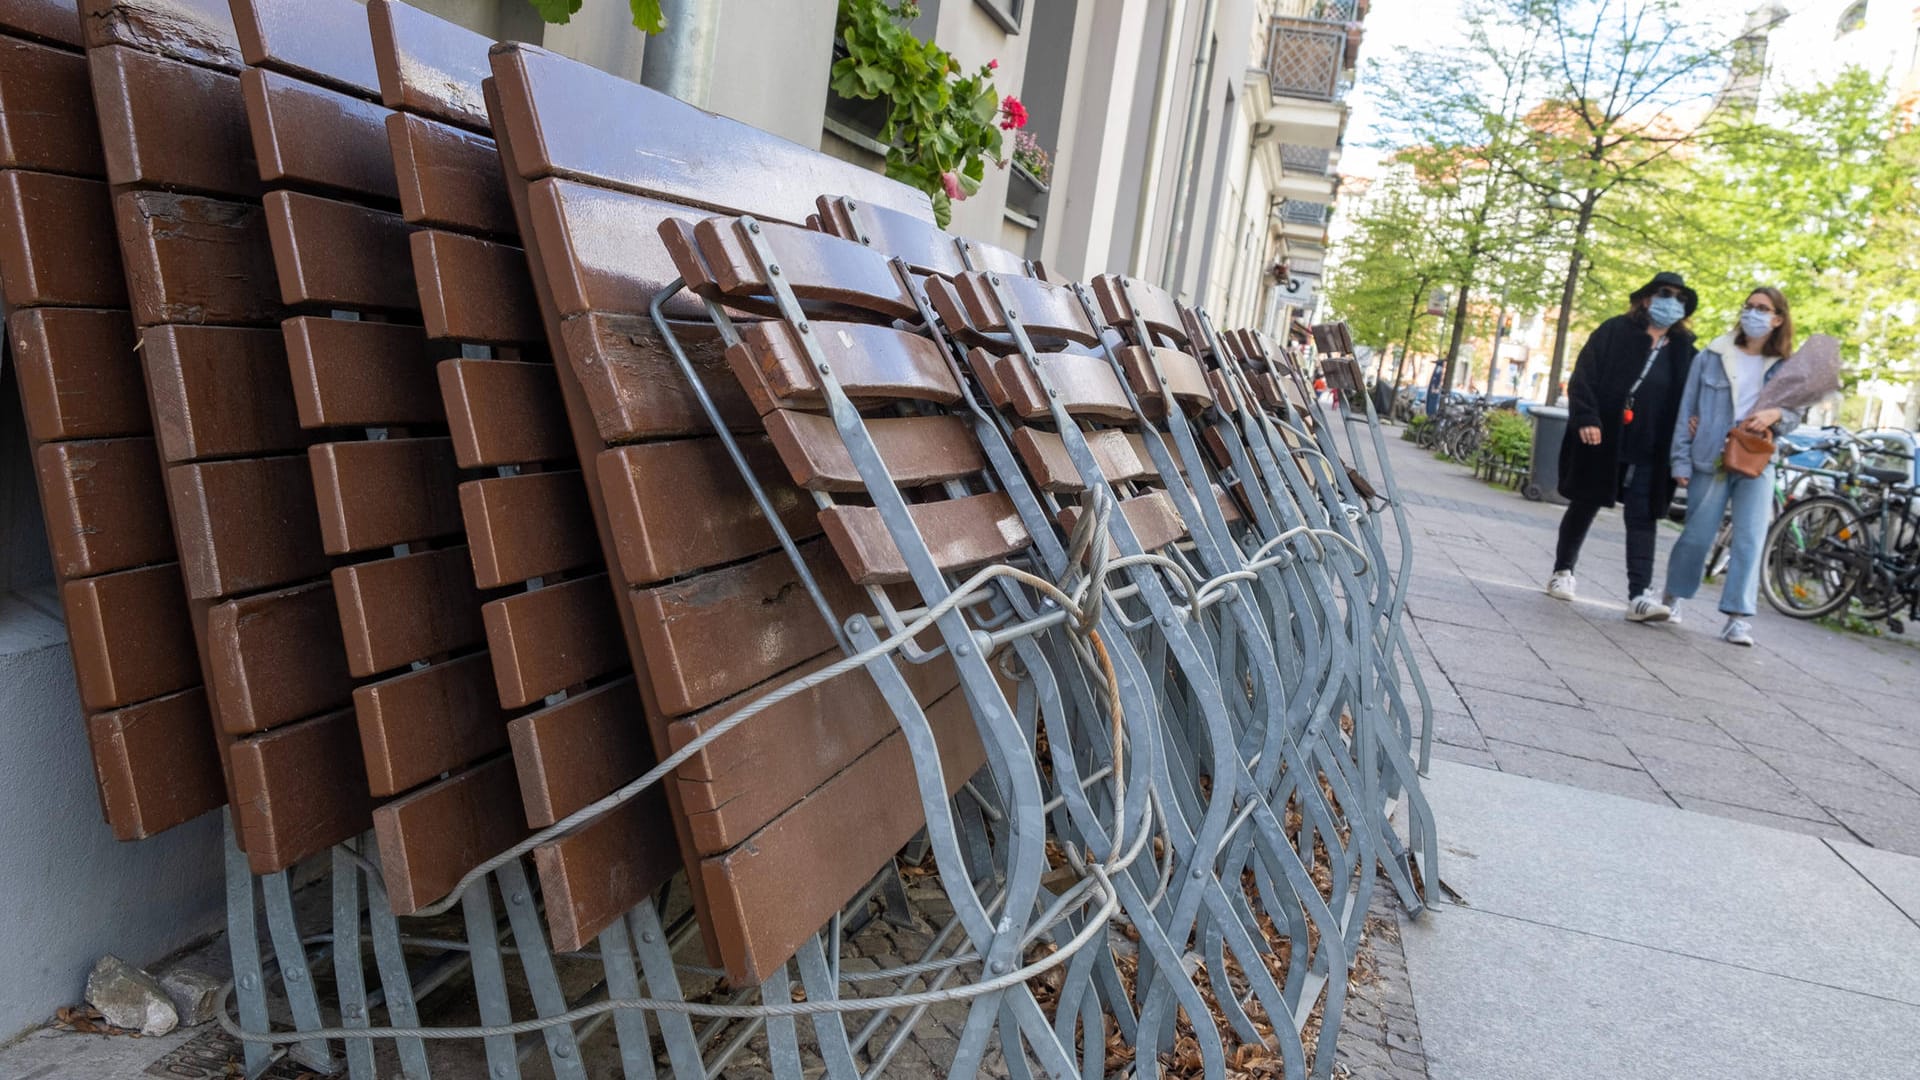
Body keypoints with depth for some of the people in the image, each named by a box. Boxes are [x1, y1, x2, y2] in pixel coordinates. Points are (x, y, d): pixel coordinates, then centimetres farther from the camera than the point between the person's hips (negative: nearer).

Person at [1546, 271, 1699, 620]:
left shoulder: (1684, 352, 10)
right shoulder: (1614, 331, 0)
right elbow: (1583, 376, -6)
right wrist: (1586, 419, -18)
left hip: (1647, 450, 2)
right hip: (1600, 441, -2)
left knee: (1642, 518, -4)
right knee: (1583, 507, 10)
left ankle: (1640, 595, -8)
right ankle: (1562, 571, 27)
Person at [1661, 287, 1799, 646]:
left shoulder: (1785, 367, 6)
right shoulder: (1713, 356, 3)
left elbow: (1795, 415, 8)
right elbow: (1687, 408, 2)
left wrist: (1776, 415, -17)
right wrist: (1681, 460, -3)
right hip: (1710, 459, -1)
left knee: (1750, 541, -6)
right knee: (1696, 536, 4)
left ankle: (1739, 616, -2)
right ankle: (1673, 597, 24)